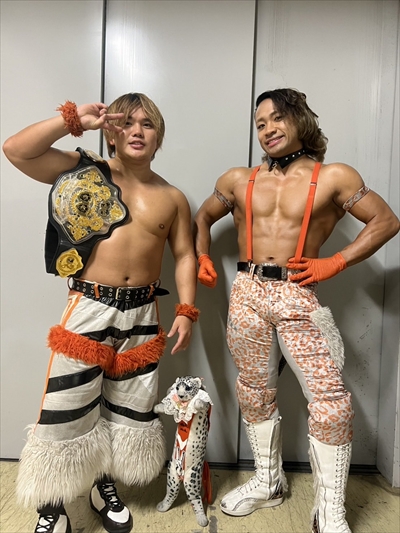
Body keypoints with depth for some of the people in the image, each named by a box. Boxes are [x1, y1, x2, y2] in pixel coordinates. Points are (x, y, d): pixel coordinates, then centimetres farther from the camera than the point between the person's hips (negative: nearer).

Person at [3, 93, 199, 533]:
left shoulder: (172, 197, 7)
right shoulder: (84, 172, 0)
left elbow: (184, 255, 7)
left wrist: (186, 310, -2)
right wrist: (74, 119, -13)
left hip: (141, 313, 3)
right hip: (88, 308, -3)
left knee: (129, 408, 15)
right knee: (67, 410, 3)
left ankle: (105, 488, 40)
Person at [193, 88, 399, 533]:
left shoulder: (333, 178, 1)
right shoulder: (238, 180, 11)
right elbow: (203, 217, 24)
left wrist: (334, 263, -6)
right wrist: (202, 258, 8)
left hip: (298, 297, -3)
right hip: (246, 295, 3)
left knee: (330, 401, -5)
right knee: (254, 391, 12)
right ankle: (268, 482, 34)